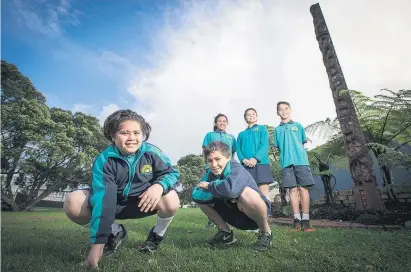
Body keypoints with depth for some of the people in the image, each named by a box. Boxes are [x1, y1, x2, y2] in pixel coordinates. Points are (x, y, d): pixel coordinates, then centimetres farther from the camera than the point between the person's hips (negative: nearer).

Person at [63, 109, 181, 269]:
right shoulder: (104, 160, -24)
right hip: (114, 203, 1)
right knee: (72, 203, -23)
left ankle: (157, 235, 4)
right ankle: (115, 233, 3)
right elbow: (103, 200, -31)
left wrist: (159, 185, -40)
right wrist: (98, 242, -35)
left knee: (171, 200, -33)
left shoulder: (152, 153, -21)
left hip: (143, 202, 0)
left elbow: (172, 174, -15)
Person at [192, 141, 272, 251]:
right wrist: (217, 191, -30)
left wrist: (209, 186, -29)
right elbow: (195, 195, -16)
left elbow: (231, 189, -50)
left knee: (245, 193, -39)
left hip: (256, 213, -6)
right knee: (201, 196, -5)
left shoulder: (236, 169, -28)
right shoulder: (211, 173, -9)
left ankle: (265, 233, -10)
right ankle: (226, 233, 8)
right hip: (235, 213, 6)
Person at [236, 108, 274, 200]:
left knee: (264, 189, -9)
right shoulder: (241, 134, 21)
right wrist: (244, 160, -11)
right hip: (246, 165, 3)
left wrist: (256, 158, -16)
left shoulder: (262, 128, 13)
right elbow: (238, 150, 11)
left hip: (261, 163, -3)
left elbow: (265, 145, -1)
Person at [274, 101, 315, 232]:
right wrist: (286, 154, -1)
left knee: (303, 188, -4)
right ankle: (297, 219, 3)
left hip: (301, 160, 0)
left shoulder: (298, 126, 14)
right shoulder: (277, 129, 16)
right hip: (287, 162, 1)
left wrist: (297, 152, 2)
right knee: (293, 190, 0)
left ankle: (305, 219, 0)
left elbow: (303, 142, 14)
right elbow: (277, 147, 12)